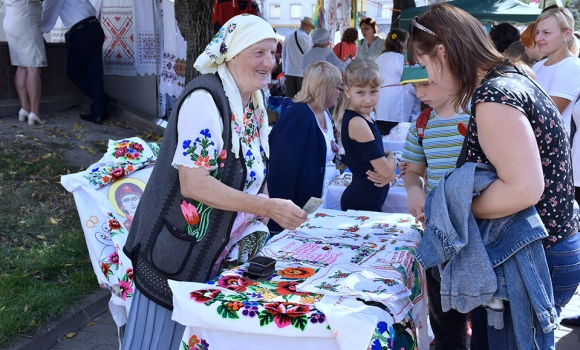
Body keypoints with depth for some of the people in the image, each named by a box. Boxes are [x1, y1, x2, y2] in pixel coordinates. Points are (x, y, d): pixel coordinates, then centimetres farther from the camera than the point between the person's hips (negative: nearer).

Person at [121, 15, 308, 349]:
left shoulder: (255, 105, 5)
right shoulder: (204, 99, -21)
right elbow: (193, 184, -27)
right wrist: (268, 207, -26)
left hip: (226, 253, 7)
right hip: (182, 252, -7)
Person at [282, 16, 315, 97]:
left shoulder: (288, 37, 8)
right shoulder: (307, 38, -9)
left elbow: (284, 54, 14)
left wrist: (284, 70, 22)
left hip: (289, 73, 5)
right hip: (303, 73, -5)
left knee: (289, 97, 6)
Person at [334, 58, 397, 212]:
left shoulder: (364, 118, 7)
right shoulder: (357, 123, -21)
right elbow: (385, 170, -20)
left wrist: (389, 174, -10)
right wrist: (392, 158, 2)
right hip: (362, 202, -9)